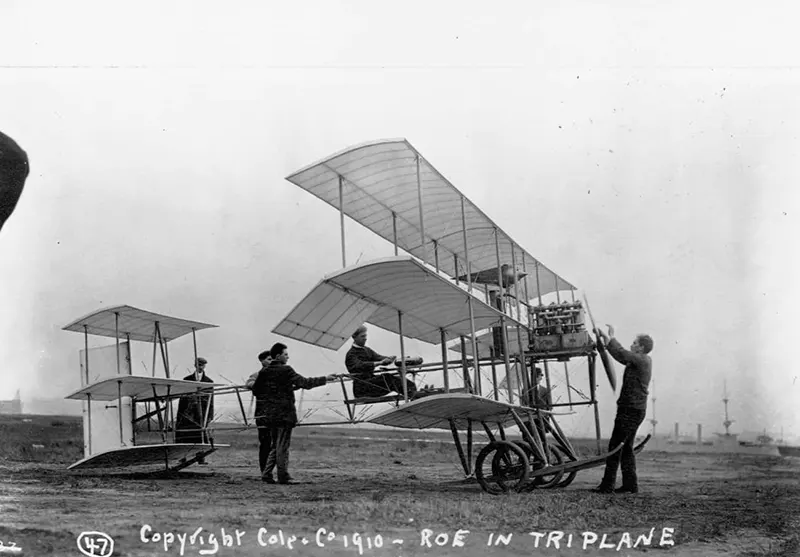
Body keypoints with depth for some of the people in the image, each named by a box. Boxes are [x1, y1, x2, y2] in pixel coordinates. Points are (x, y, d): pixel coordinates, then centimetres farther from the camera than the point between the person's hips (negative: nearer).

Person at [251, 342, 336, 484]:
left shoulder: (263, 372, 7)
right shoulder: (285, 370, -12)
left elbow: (255, 390, 12)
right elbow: (304, 382, -17)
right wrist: (325, 379, -11)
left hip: (268, 414, 6)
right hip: (284, 414, -6)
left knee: (275, 445, 15)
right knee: (283, 445, -1)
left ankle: (266, 473, 11)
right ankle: (283, 476, 2)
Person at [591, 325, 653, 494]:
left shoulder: (641, 360, -13)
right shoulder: (643, 360, 15)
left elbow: (620, 353, -21)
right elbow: (621, 355, 21)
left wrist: (610, 338, -6)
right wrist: (605, 338, 19)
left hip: (631, 409, -10)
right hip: (636, 409, 10)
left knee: (615, 445, -8)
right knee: (626, 447, 12)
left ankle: (607, 485, -8)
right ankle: (630, 485, 12)